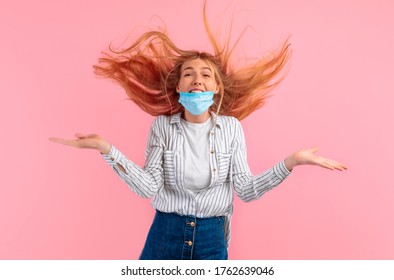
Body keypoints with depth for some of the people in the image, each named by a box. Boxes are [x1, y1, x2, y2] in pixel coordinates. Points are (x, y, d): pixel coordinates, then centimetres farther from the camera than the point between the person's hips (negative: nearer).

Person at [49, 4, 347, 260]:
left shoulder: (231, 127, -4)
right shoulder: (162, 125, -5)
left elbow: (246, 190, -8)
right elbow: (148, 187, -12)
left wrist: (291, 162, -18)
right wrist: (107, 149, -21)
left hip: (211, 237, 1)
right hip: (165, 233, 0)